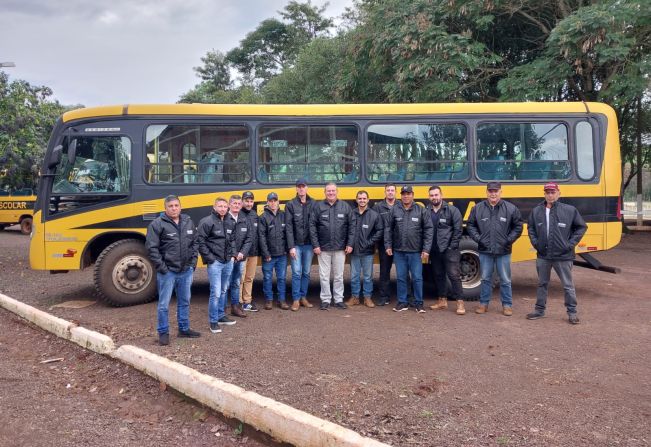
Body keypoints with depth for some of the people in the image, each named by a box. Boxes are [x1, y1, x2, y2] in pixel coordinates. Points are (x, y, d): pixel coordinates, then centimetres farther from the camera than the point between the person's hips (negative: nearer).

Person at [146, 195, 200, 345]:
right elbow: (151, 247, -12)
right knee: (164, 304, 3)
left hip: (186, 270, 5)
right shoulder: (157, 224, -10)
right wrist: (161, 267, -14)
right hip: (167, 271, -5)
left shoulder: (188, 222, 7)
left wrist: (193, 262, 7)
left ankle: (184, 329, 30)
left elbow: (194, 243, 15)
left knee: (184, 301, 16)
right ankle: (163, 333, 16)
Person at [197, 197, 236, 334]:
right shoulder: (206, 222, -11)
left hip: (228, 262, 7)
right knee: (215, 292, -7)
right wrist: (210, 258, -13)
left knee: (224, 291, 17)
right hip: (215, 262, -7)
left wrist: (232, 255, 10)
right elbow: (200, 242, -13)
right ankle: (213, 321, 5)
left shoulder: (229, 223, 10)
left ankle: (221, 316, 30)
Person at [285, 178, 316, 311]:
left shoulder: (313, 204, 3)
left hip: (309, 244, 2)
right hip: (296, 245, -2)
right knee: (296, 273, -1)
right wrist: (291, 246, -11)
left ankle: (303, 297, 22)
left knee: (306, 272, 10)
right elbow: (289, 227, -6)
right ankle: (296, 300, 8)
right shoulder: (290, 205, -2)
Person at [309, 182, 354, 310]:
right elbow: (312, 226, -1)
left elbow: (351, 227, 3)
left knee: (339, 275, 9)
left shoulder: (345, 207, 3)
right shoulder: (318, 207, 0)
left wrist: (349, 244, -3)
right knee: (324, 276, 5)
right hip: (323, 248, 0)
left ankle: (339, 299, 19)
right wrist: (315, 245, -6)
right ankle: (325, 300, 16)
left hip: (340, 248, 1)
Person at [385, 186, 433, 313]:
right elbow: (388, 229, 6)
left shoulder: (421, 210, -1)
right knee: (401, 278, 8)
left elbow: (429, 230, -1)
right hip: (399, 251, 1)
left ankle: (418, 303, 17)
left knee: (417, 278, 4)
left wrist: (426, 249, -6)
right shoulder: (394, 210, 2)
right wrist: (388, 245, 1)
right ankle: (402, 302, 20)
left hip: (415, 251, -1)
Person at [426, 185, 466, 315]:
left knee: (454, 275, -6)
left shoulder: (452, 210, -4)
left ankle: (460, 303, -1)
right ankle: (442, 301, 24)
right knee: (438, 275, 12)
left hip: (449, 250, -4)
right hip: (434, 251, 4)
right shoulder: (426, 211, 4)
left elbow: (458, 230, -6)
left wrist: (452, 246, -10)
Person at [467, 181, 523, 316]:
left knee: (505, 280, 8)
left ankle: (507, 305, 20)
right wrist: (478, 238, -3)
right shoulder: (477, 208, 0)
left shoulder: (511, 208, -3)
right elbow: (470, 225, 8)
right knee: (485, 279, 11)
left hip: (503, 251, -1)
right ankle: (483, 303, 22)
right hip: (485, 251, 1)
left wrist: (509, 240, -5)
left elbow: (518, 227, 4)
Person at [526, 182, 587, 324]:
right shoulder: (536, 211, 1)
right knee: (542, 283, 15)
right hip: (543, 255, 3)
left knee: (568, 285, 5)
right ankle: (540, 309, 27)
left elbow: (581, 227, 2)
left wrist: (571, 243, -4)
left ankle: (572, 312, 18)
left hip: (563, 256, -3)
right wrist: (535, 242, 4)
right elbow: (531, 228, 15)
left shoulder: (569, 210, -7)